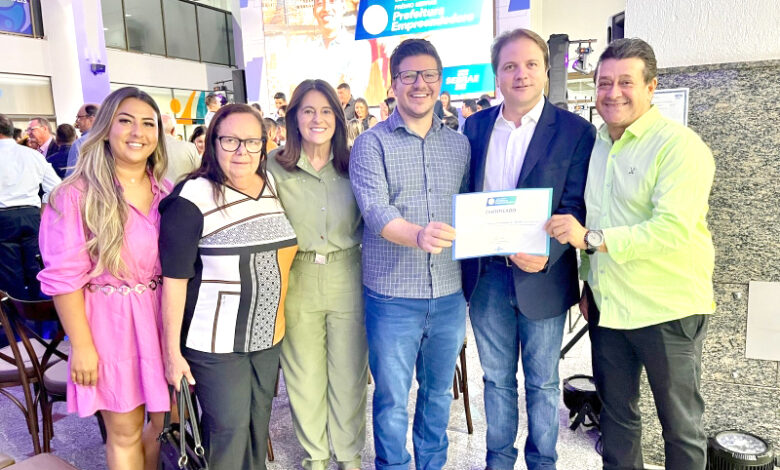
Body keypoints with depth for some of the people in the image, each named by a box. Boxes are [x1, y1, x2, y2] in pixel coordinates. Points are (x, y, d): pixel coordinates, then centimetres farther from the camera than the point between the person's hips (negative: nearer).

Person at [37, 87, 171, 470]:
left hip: (161, 318, 5)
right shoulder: (77, 196, -11)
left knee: (163, 418, 15)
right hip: (110, 323, -4)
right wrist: (82, 346, -10)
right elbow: (64, 277, -10)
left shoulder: (167, 193, 5)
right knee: (124, 433, 10)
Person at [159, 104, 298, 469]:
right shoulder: (193, 199, -16)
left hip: (268, 335, 6)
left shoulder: (274, 187, 3)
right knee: (229, 430, 5)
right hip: (215, 343, -6)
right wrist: (171, 351, -12)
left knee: (258, 423, 18)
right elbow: (174, 278, -15)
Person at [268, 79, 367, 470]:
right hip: (296, 280, 0)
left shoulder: (353, 166, 2)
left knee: (349, 373, 11)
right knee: (304, 375, 12)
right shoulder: (275, 167, -1)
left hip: (348, 279, 1)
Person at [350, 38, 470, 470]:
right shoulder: (371, 144, -4)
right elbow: (375, 209, -18)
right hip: (392, 296, -3)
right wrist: (418, 235, -37)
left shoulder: (459, 144, 8)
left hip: (450, 293, 4)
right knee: (392, 398, 10)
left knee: (439, 391, 20)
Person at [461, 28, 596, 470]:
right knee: (497, 378, 18)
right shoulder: (476, 126, 5)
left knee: (542, 383, 14)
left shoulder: (575, 130, -6)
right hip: (485, 275, 3)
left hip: (542, 278, -3)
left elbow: (575, 207, -10)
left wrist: (546, 254, -25)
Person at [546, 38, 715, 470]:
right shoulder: (595, 144, 8)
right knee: (615, 412, 20)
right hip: (606, 307, 6)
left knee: (680, 424, 12)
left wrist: (592, 238, -28)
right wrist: (588, 283, 13)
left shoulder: (680, 145, -13)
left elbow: (674, 227, -24)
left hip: (667, 311, -6)